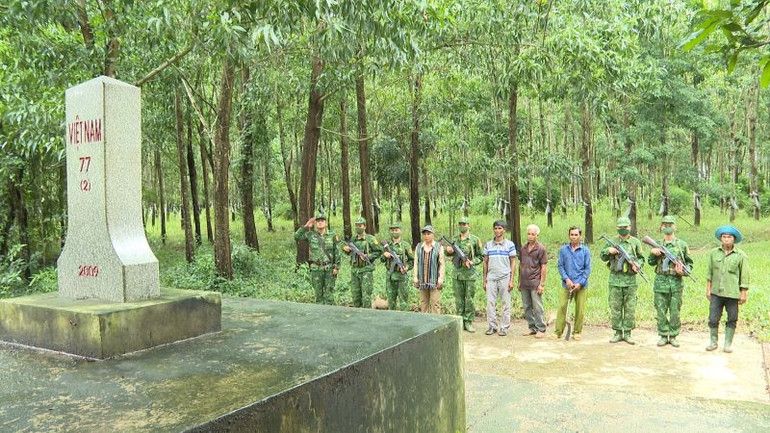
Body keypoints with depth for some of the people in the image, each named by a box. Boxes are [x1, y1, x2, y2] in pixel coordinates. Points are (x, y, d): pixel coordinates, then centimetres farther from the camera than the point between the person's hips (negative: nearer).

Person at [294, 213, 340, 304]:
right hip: (316, 269, 1)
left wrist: (336, 267, -4)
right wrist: (306, 226, -5)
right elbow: (296, 236, 0)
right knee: (318, 293, 7)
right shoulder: (311, 234, 3)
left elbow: (336, 252, 1)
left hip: (329, 268, -1)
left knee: (328, 293, 1)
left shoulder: (332, 235, 0)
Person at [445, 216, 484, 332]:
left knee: (469, 299, 0)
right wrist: (448, 251, -1)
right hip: (457, 273, 4)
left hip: (469, 274, -3)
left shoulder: (475, 239, -2)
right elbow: (449, 253, 22)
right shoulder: (454, 239, 9)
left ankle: (468, 322, 8)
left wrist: (472, 262, -14)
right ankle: (460, 321, 15)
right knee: (459, 299, 7)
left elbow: (481, 256, 2)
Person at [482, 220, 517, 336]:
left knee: (506, 304, 3)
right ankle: (492, 326, 13)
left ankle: (504, 327, 11)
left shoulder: (510, 244, 1)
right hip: (491, 278, 2)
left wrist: (511, 280, -5)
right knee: (490, 303, 3)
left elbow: (513, 263, 1)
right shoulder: (488, 244, 9)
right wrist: (484, 279, 9)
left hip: (505, 278, -2)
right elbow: (485, 262, 12)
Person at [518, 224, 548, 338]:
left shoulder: (541, 248, -4)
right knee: (526, 307, 10)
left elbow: (543, 267, -5)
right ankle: (531, 327, 21)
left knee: (537, 307, -2)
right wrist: (519, 282, 14)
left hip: (535, 283, -5)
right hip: (524, 283, 6)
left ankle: (541, 329, 6)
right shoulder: (523, 248, 11)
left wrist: (541, 284, -10)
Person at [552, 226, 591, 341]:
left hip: (581, 286, 0)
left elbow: (587, 269, 0)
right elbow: (560, 266, 4)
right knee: (562, 307, -4)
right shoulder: (563, 249, 4)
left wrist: (580, 283, -8)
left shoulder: (585, 250, 1)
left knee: (580, 310, 5)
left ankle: (577, 332, 17)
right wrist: (566, 279, -9)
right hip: (566, 284, 0)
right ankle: (558, 331, 3)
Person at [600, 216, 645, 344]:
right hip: (615, 279, 1)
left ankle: (627, 333, 12)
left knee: (630, 308, 3)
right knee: (615, 307, 4)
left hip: (630, 280, -1)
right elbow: (603, 257, 12)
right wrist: (608, 251, -8)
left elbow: (641, 258, 10)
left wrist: (637, 265, -11)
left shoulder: (636, 242, 4)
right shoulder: (612, 241, 5)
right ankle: (618, 333, 14)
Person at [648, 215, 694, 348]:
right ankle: (663, 336, 15)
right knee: (661, 311, 5)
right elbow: (651, 262, 13)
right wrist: (653, 253, -6)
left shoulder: (682, 245, 3)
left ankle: (673, 336, 15)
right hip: (660, 281, 1)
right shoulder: (657, 244, 7)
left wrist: (683, 271, -10)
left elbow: (689, 262, 9)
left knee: (675, 311, 4)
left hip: (676, 282, -1)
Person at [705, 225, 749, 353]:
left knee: (732, 319, 7)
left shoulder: (741, 256, -2)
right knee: (713, 319, 3)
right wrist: (708, 289, 9)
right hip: (716, 292, 2)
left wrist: (744, 293, -2)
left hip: (733, 293, -2)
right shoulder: (714, 253, 5)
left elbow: (744, 276, 0)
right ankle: (713, 342, 17)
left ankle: (728, 343, 19)